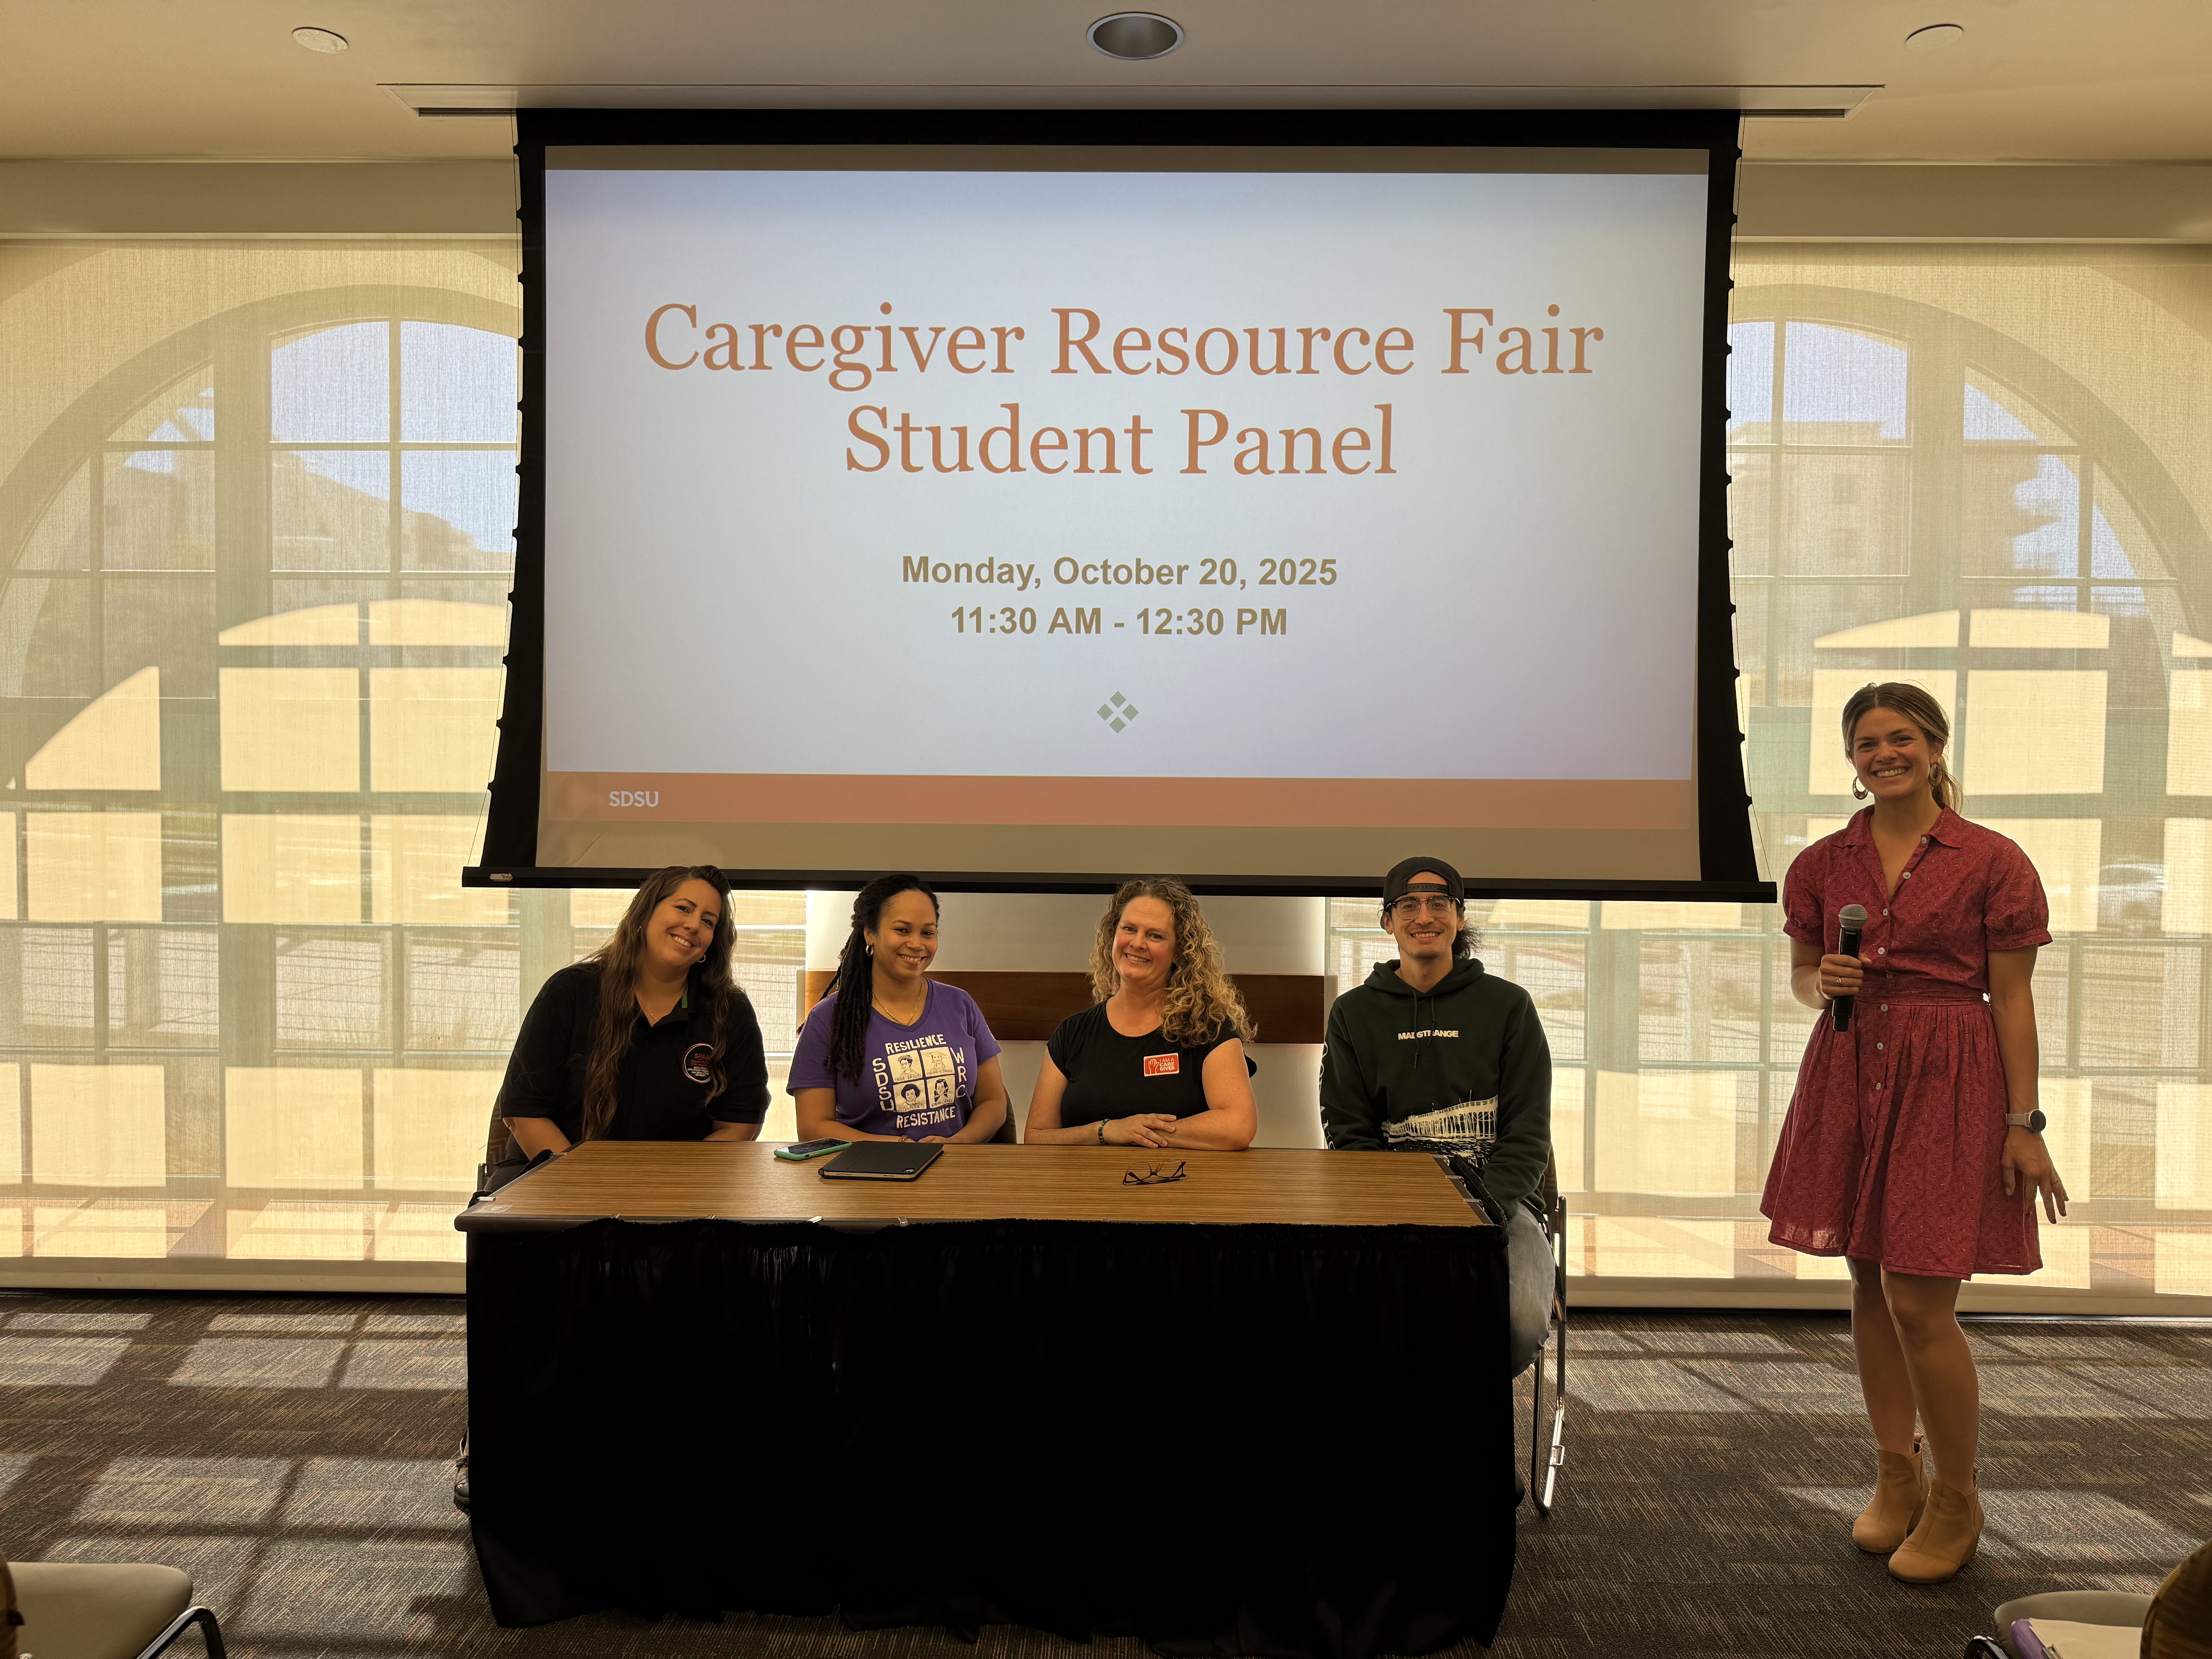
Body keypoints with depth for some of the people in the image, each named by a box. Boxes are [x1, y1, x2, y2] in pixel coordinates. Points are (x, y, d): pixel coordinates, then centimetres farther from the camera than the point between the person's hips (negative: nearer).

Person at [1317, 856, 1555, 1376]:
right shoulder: (1355, 1013, 13)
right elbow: (1349, 1135, 8)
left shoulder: (1508, 1006, 10)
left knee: (1523, 1322, -29)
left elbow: (1528, 1137, 5)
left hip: (1497, 1197, 1)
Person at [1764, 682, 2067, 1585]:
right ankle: (1897, 1475, 29)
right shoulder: (1822, 863, 7)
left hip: (1949, 1081, -4)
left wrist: (2024, 1124, -6)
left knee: (1919, 1299, -5)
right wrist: (1824, 982, -8)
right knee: (1869, 1283, 11)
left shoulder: (1993, 861, -3)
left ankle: (1956, 1500, 18)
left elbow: (2012, 999, -3)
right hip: (1849, 1076, 4)